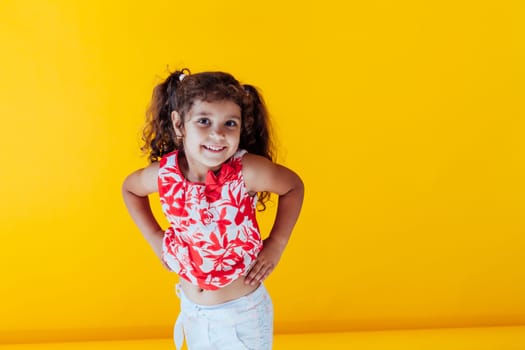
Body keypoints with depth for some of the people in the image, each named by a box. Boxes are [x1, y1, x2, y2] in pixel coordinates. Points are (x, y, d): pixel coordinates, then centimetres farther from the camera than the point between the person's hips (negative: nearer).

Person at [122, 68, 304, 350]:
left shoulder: (247, 171, -26)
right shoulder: (163, 173, -17)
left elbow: (294, 186, -8)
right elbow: (130, 189, 6)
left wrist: (276, 243, -11)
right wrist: (155, 238, 0)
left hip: (243, 311, -3)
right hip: (192, 309, 3)